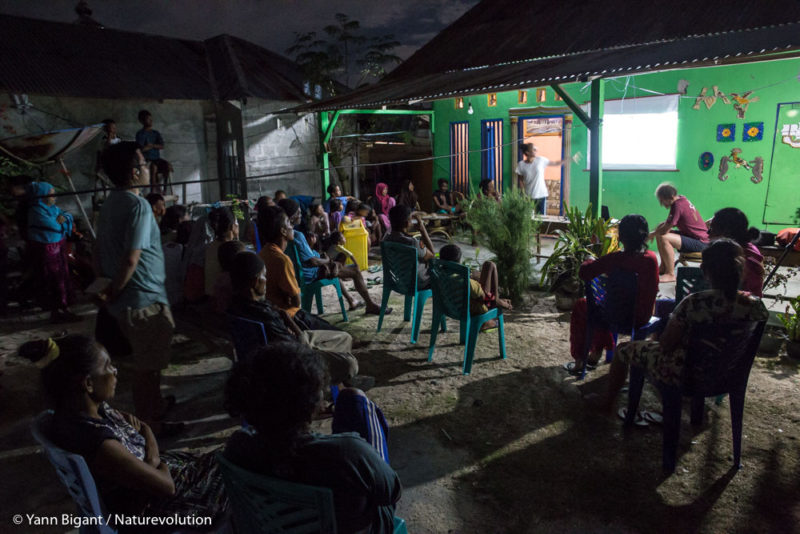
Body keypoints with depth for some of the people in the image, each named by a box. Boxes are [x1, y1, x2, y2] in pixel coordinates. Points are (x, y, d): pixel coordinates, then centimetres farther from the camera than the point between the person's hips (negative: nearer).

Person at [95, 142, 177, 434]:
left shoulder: (110, 203, 8)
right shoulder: (138, 205, -20)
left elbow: (98, 249, 14)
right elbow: (131, 259, -26)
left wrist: (105, 286, 17)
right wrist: (113, 293, -13)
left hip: (125, 299, 9)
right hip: (145, 300, -9)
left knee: (145, 360, 25)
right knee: (147, 365, 5)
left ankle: (155, 403, 43)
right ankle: (148, 422, 19)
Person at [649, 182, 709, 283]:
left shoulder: (678, 206, -23)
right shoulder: (681, 199, 6)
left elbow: (665, 230, -22)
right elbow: (669, 222, 17)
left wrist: (652, 234, -3)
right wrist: (655, 232, 3)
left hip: (700, 243, -11)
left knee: (663, 238, -28)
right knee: (659, 232, 12)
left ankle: (671, 274, -19)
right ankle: (664, 267, 19)